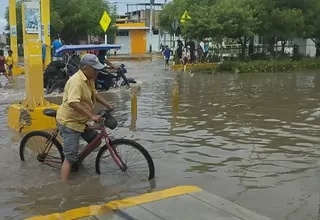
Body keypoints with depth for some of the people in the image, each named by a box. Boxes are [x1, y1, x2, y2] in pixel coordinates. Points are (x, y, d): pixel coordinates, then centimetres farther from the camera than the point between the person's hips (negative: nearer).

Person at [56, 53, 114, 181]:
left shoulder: (89, 78, 3)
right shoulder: (76, 81, -27)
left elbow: (94, 94, 19)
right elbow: (73, 103, -41)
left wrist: (107, 105, 5)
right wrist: (91, 116, -44)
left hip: (80, 120, 9)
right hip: (69, 122, -9)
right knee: (70, 157, -10)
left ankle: (79, 160, 32)